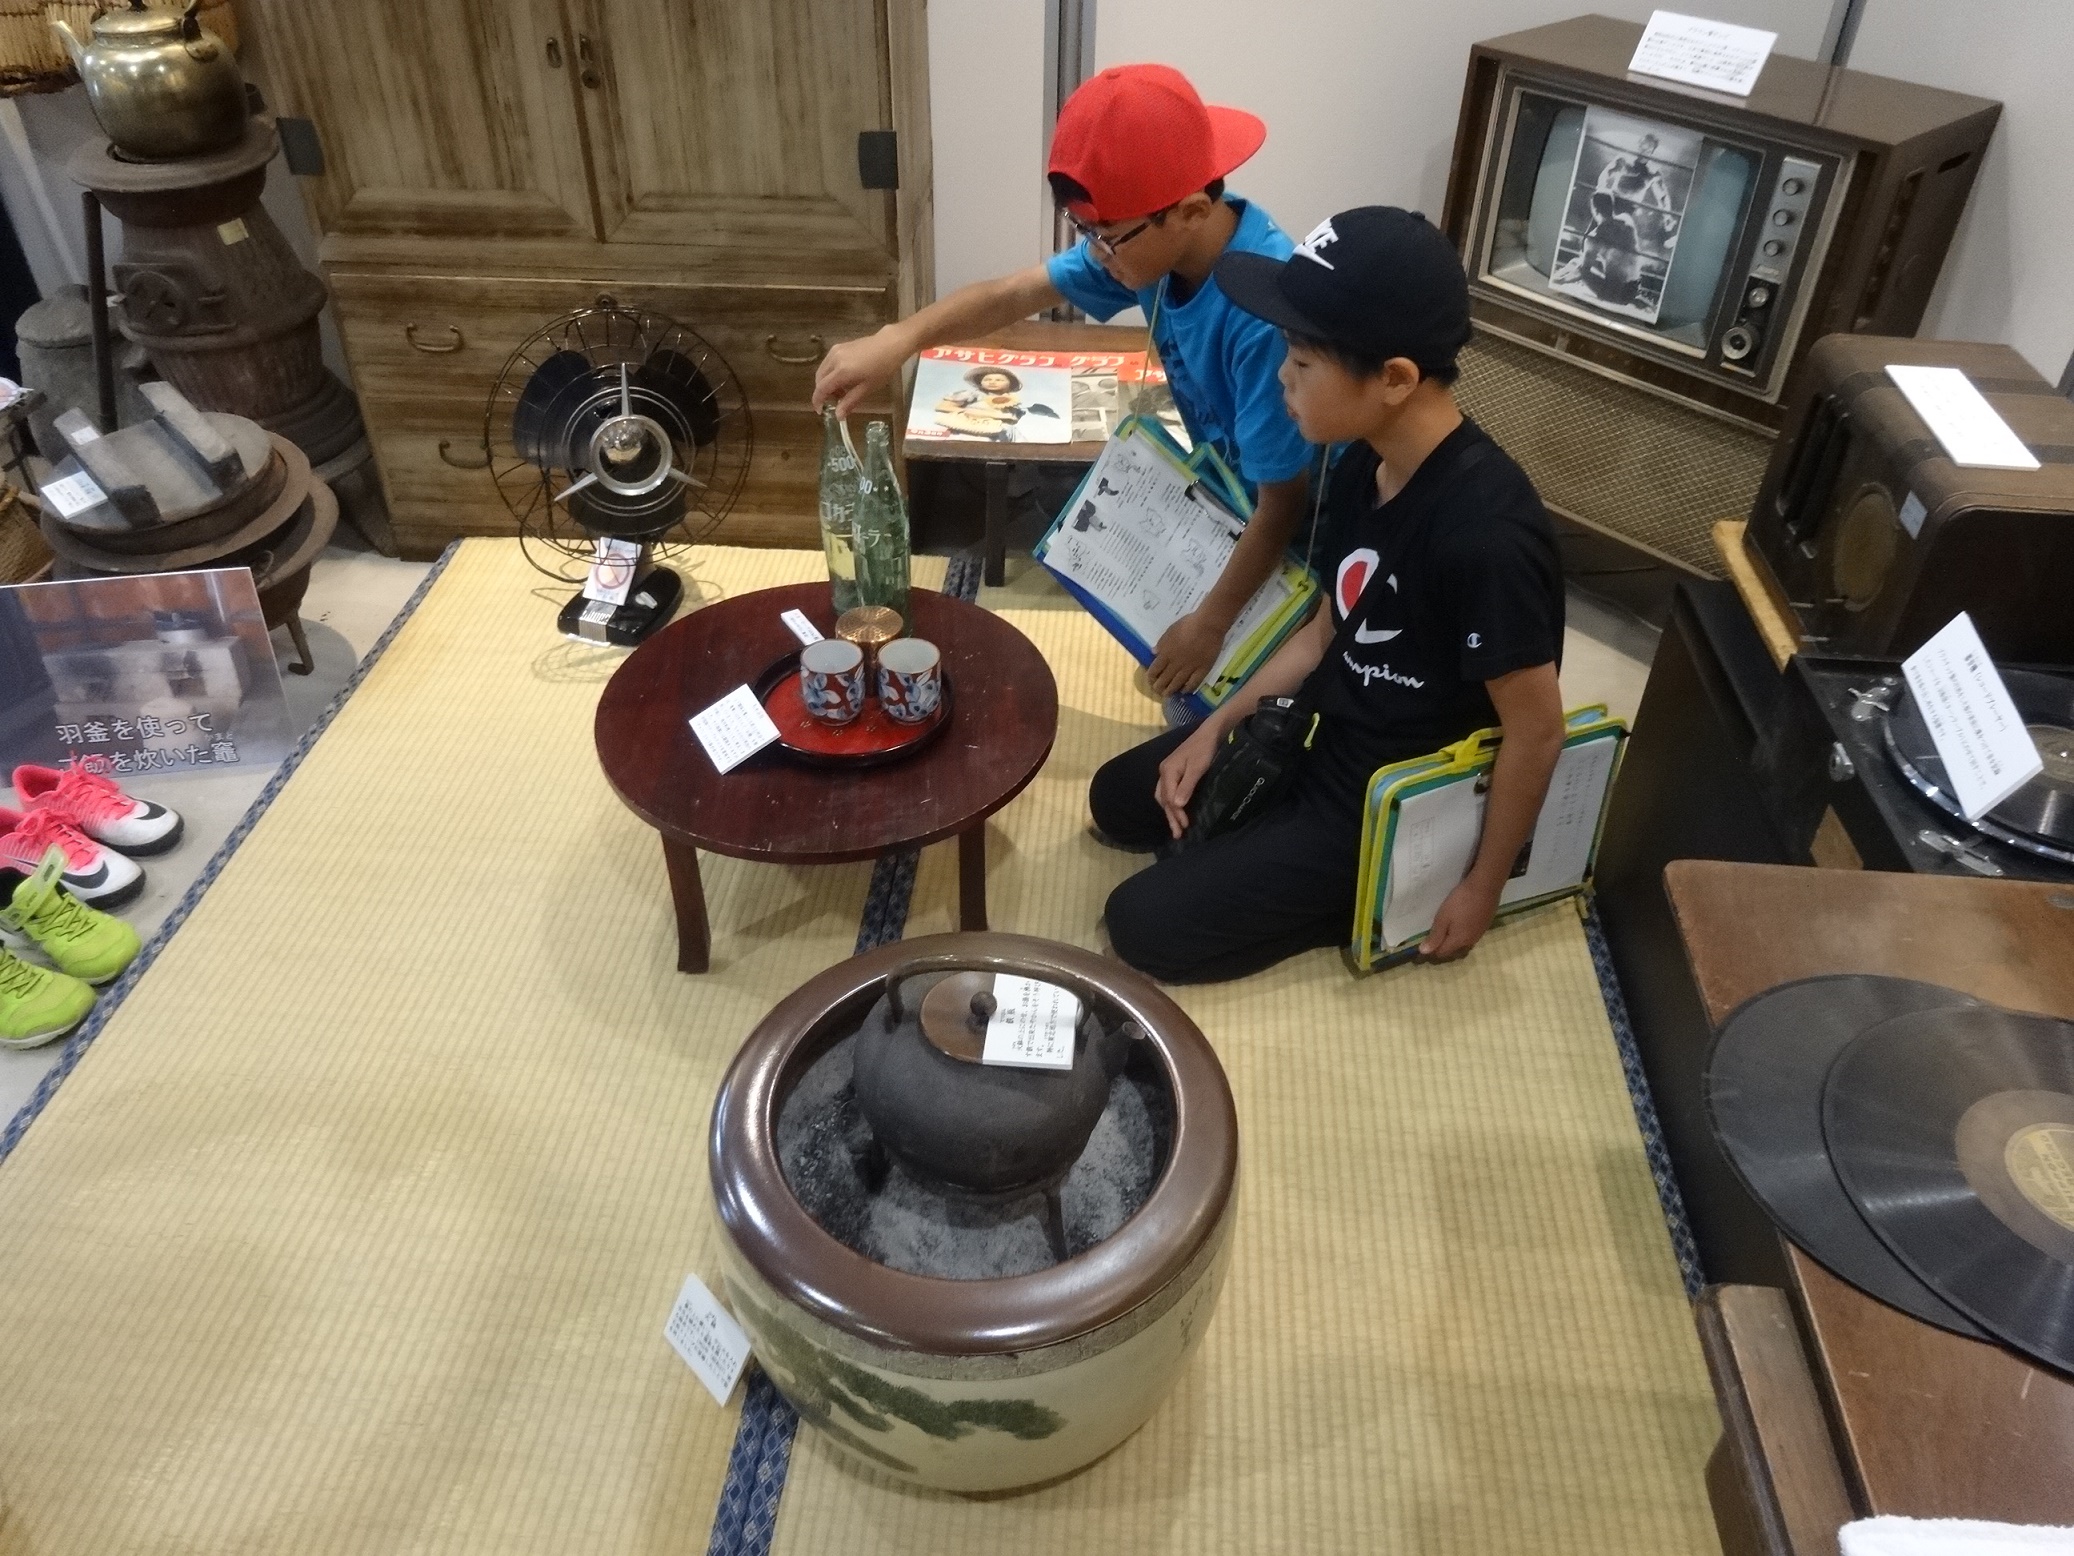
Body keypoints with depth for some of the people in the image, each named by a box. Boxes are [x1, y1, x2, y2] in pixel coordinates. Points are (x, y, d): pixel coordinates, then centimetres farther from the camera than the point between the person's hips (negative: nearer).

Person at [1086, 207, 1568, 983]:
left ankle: (1377, 892, 5)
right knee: (1120, 801, 17)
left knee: (1144, 925, -5)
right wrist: (1215, 727, 3)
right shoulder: (1363, 468, -6)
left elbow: (1535, 732, -22)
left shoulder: (1485, 533, -33)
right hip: (1320, 731, 8)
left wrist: (1481, 886, -12)